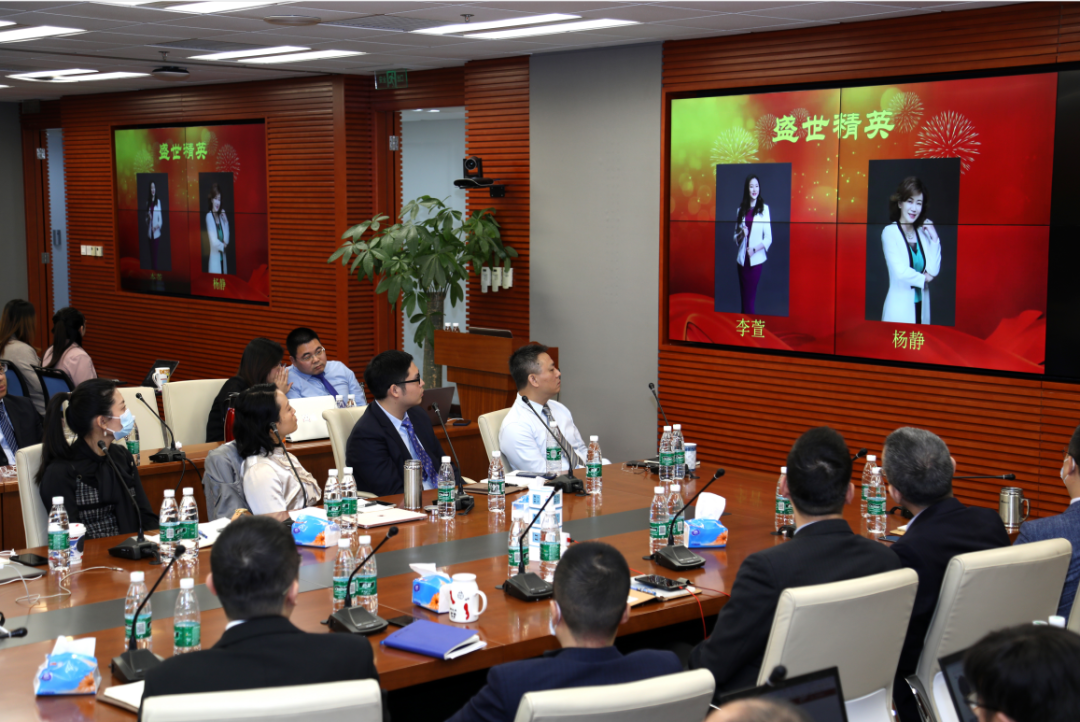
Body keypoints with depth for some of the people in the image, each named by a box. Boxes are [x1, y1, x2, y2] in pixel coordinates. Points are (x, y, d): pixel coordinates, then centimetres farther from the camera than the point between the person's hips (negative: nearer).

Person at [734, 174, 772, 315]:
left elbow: (768, 238, -4)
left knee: (751, 298, -5)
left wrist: (754, 249, -17)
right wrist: (741, 234, -7)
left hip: (757, 260, -4)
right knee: (744, 297, 4)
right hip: (742, 259, 4)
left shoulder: (764, 209, -2)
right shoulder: (740, 210, 10)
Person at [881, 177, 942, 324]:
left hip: (921, 306, 5)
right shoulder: (890, 232, -5)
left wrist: (934, 239, -2)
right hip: (900, 309, -5)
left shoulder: (923, 233, 8)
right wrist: (923, 278, 2)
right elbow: (900, 271, -13)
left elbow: (934, 271, 0)